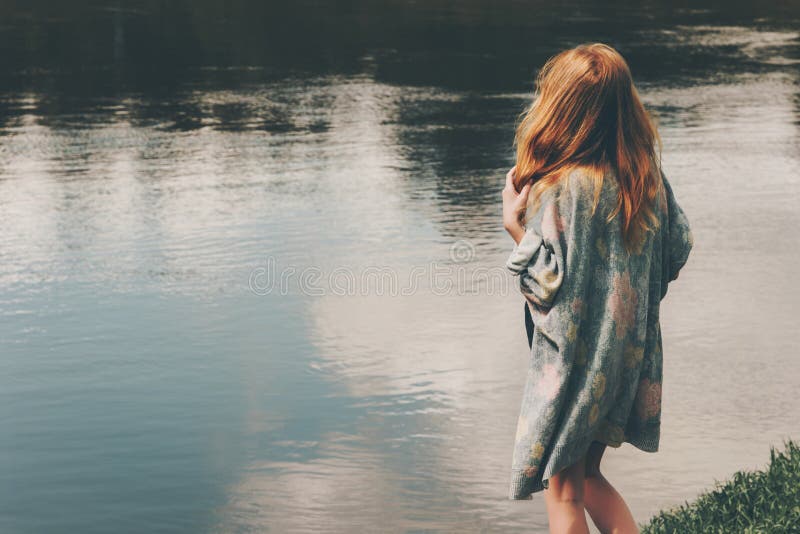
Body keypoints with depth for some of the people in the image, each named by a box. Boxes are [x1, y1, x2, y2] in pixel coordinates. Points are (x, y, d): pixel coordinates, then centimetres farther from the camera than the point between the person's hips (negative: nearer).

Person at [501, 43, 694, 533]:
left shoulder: (561, 188, -22)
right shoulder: (647, 173, -1)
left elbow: (551, 285, -20)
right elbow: (678, 251, 8)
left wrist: (515, 226, -13)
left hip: (575, 360, -7)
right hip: (628, 356, 7)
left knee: (563, 489, 10)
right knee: (589, 476, 23)